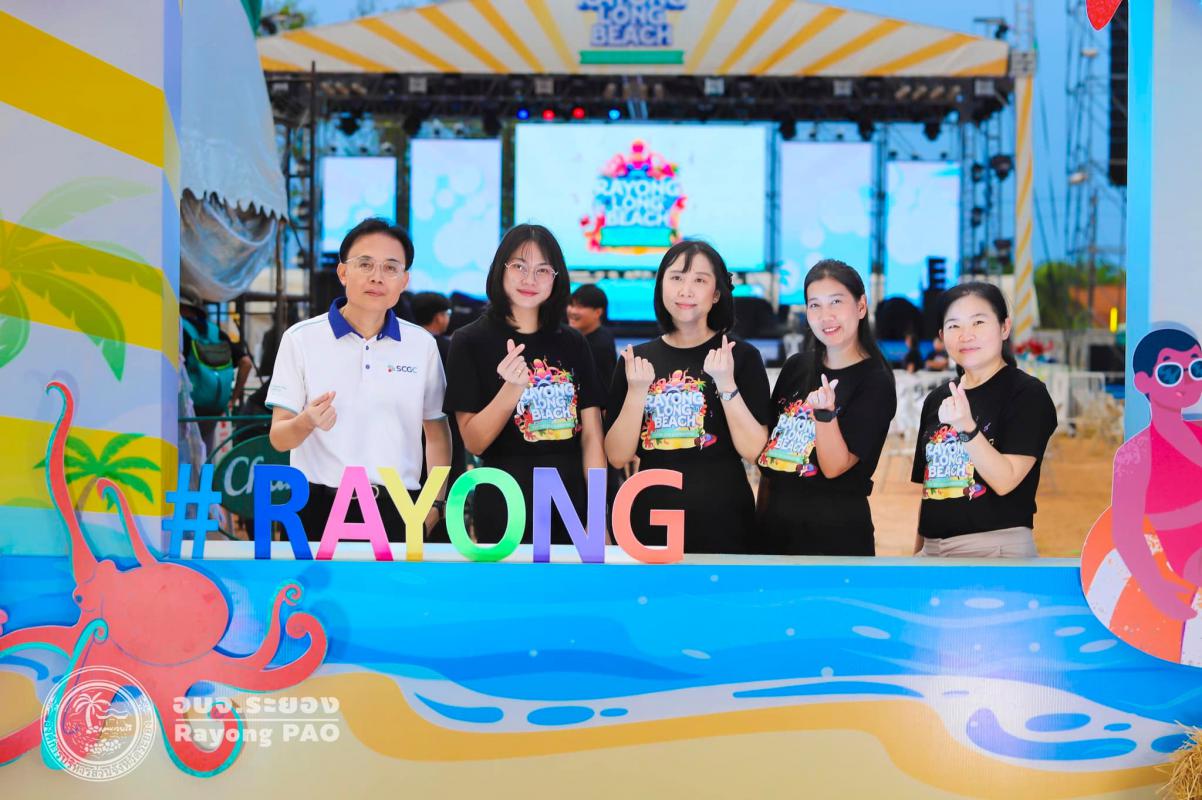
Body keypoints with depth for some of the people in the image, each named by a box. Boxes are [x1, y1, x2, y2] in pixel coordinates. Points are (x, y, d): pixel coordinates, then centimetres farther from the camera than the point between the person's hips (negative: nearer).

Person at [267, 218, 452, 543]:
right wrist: (306, 423, -25)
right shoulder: (301, 339, -2)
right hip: (321, 509, -2)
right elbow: (279, 438, -3)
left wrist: (436, 502, 2)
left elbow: (437, 431, 12)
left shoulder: (422, 345, 5)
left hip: (398, 511, 2)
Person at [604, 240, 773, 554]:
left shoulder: (741, 356, -2)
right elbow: (617, 456, -1)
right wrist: (636, 392, -14)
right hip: (651, 519, 2)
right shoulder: (636, 359, 5)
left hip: (721, 520, -2)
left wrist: (726, 384, -20)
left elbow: (753, 450, -10)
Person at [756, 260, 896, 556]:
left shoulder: (875, 383, -11)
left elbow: (835, 467, -16)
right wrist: (762, 520, 11)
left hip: (834, 532, -5)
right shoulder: (796, 366, 4)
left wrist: (824, 412, -31)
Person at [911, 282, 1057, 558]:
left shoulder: (1028, 393, -6)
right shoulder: (936, 400, 10)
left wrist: (967, 428, -27)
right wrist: (917, 551, 11)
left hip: (996, 545, -5)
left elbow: (1006, 481, -15)